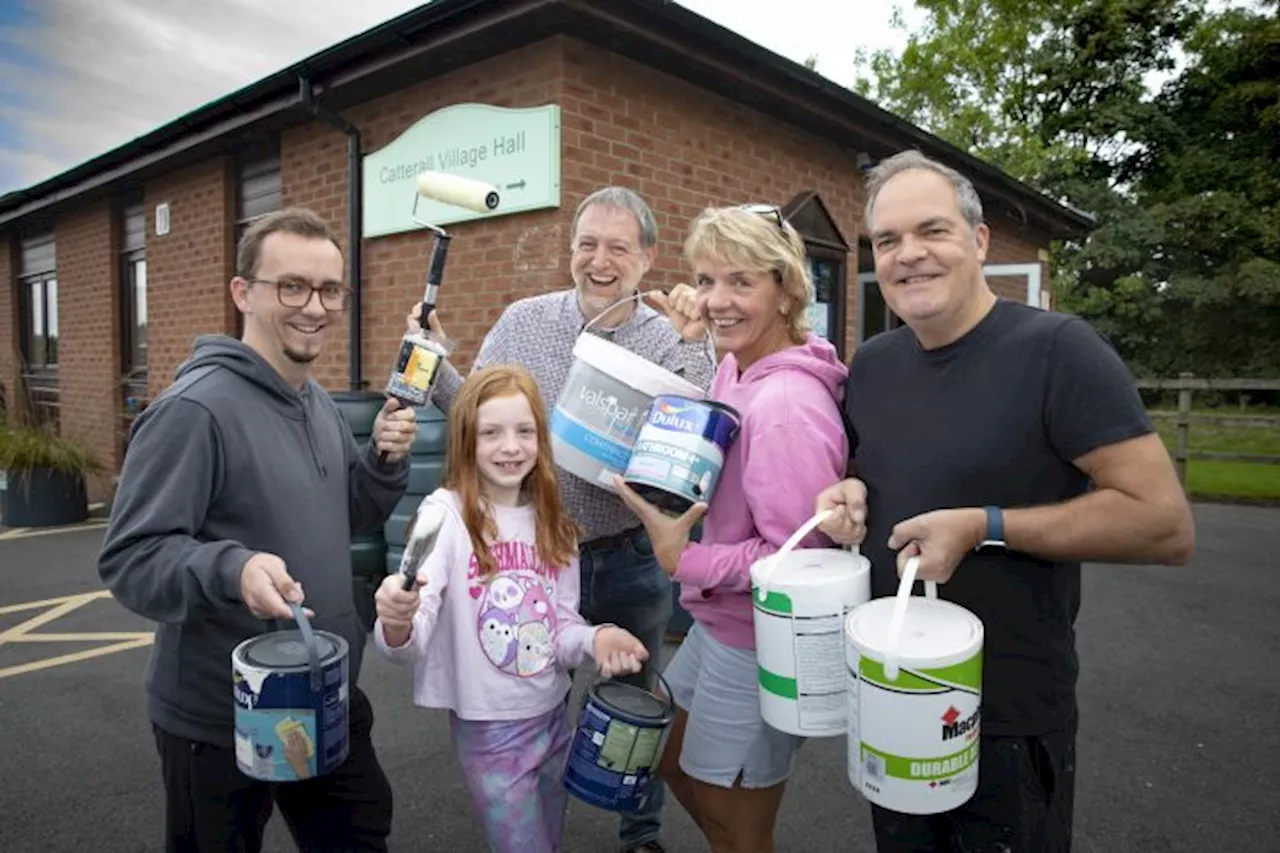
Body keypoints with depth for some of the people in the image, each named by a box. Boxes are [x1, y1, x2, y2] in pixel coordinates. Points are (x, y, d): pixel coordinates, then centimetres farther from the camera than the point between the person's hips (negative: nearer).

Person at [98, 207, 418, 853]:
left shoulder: (320, 404, 5)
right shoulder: (194, 409, -22)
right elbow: (129, 559, -22)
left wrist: (384, 460, -5)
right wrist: (231, 567, -40)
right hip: (219, 721, -7)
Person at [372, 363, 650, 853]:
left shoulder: (551, 520, 0)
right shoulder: (445, 514, -17)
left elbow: (561, 622, 5)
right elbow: (412, 640, -26)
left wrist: (594, 639, -16)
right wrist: (397, 624, -48)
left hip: (554, 716, 6)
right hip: (488, 728, -5)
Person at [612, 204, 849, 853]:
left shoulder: (786, 404, -28)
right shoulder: (734, 368, -2)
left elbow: (797, 558, -26)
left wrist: (687, 562, -24)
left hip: (758, 646, -9)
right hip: (718, 624, 9)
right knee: (676, 761, 29)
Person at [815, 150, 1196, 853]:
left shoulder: (1056, 349, -17)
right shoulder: (870, 364, 2)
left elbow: (1166, 524, -20)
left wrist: (985, 527, -25)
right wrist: (848, 496, -5)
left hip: (1009, 720, -5)